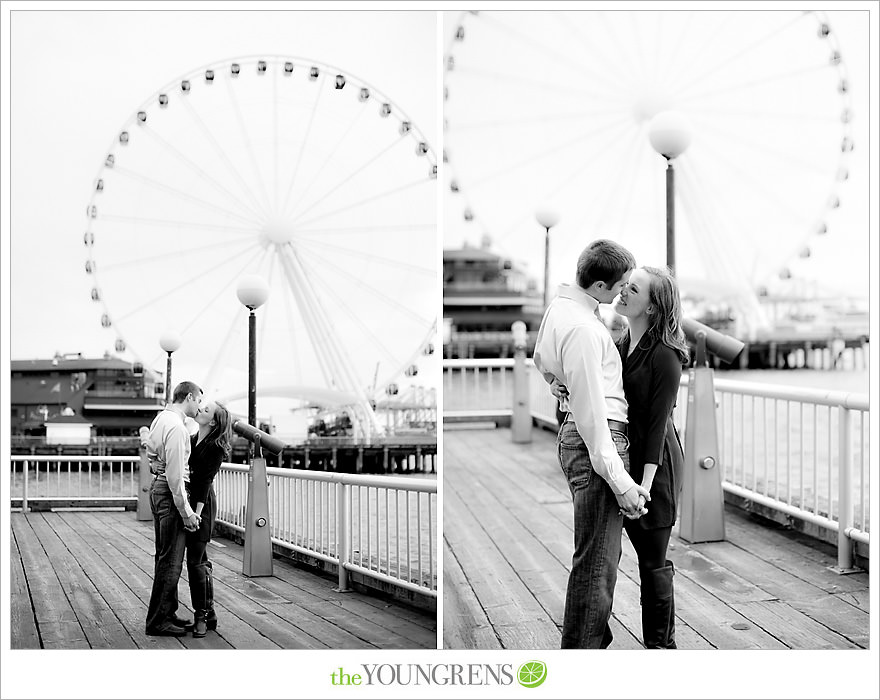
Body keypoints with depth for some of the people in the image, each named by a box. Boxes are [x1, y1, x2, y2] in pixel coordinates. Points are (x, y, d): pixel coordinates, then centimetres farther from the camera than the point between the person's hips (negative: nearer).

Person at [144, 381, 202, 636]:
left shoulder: (161, 417, 12)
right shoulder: (176, 427, -20)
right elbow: (175, 475, -22)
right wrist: (186, 512, -18)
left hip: (158, 488, 11)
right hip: (169, 493, -11)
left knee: (166, 557, 18)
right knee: (170, 560, -4)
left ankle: (167, 613, 27)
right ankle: (157, 621, 3)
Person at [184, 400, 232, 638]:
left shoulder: (215, 448, -10)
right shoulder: (191, 440, 12)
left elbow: (205, 481, -16)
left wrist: (197, 513, -20)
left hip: (202, 503, -8)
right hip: (185, 501, 8)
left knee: (195, 560, -7)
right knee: (199, 560, 11)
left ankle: (202, 615, 3)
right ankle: (207, 614, 19)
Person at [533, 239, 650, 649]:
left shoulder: (560, 304, 11)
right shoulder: (583, 328, -21)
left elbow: (540, 362, 28)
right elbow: (592, 412, -22)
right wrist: (620, 481, -20)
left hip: (574, 433, 11)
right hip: (597, 441, -11)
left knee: (603, 554, 20)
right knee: (596, 563, -6)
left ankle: (597, 641, 31)